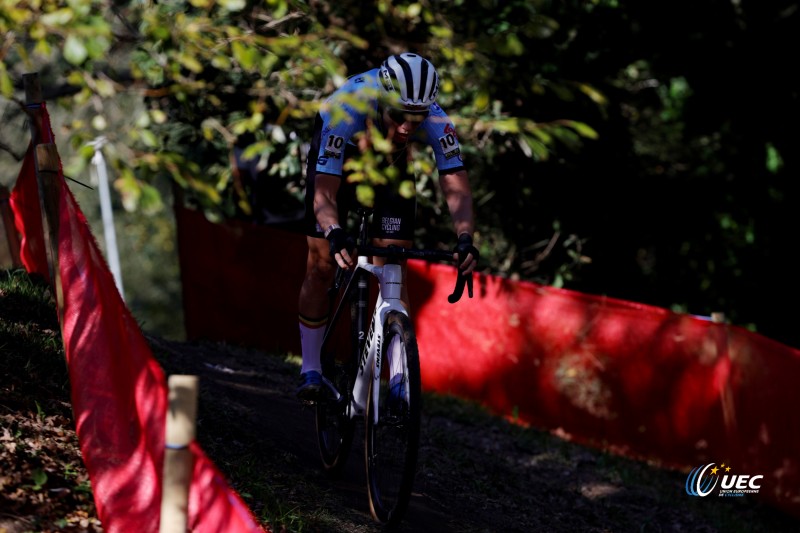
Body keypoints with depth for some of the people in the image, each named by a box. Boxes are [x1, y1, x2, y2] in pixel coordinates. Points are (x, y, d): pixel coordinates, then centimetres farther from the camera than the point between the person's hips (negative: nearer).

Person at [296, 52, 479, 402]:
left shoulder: (434, 120, -36)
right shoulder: (346, 112, -42)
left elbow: (456, 185, -37)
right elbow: (324, 191, -42)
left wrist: (465, 239, -55)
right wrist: (334, 234, -61)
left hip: (390, 165, 2)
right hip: (336, 164, -1)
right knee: (322, 265, -4)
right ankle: (310, 370, 10)